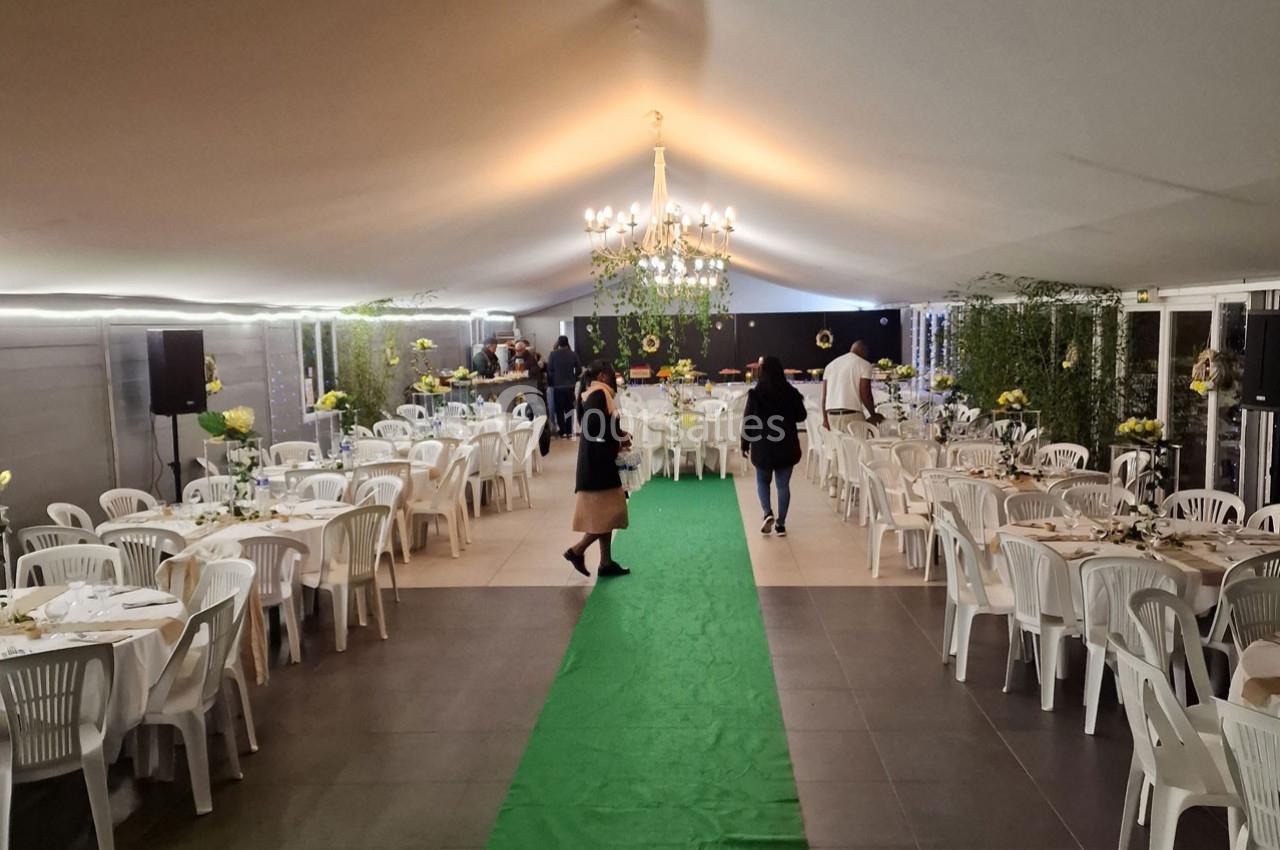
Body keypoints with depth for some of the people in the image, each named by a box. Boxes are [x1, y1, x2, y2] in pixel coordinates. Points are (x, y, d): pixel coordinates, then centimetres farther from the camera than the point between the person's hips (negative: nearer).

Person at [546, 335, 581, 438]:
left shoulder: (553, 354, -9)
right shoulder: (573, 354, -3)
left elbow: (549, 370, -7)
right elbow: (579, 370, -1)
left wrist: (551, 382, 7)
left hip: (558, 386, -2)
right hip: (570, 385, 2)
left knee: (559, 410, 5)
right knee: (569, 408, 13)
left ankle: (563, 432, 2)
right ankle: (569, 431, 12)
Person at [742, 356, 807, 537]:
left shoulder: (755, 393, -8)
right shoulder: (791, 392, -2)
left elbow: (748, 421, -6)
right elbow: (801, 416, 9)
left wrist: (745, 444, 4)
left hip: (763, 446, -1)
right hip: (786, 446, 1)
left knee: (763, 481, 17)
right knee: (783, 484, 9)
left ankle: (767, 513, -3)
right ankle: (781, 524, 8)